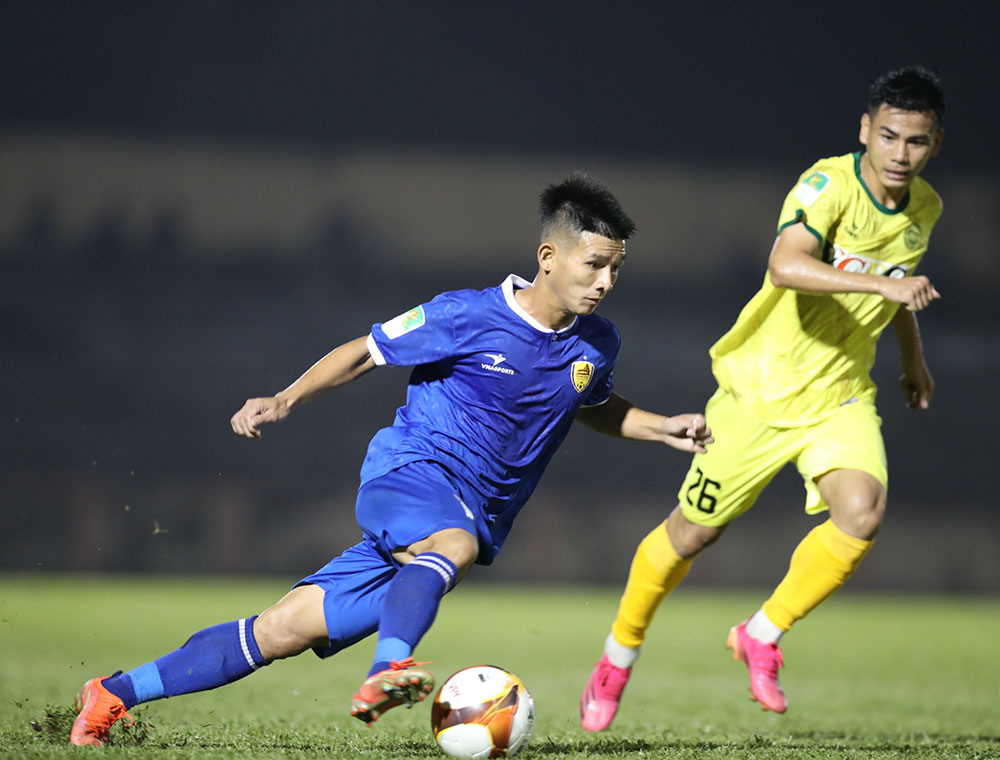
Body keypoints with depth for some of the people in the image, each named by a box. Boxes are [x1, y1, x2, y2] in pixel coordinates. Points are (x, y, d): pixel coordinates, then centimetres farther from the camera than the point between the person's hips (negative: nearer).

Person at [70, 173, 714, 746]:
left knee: (284, 631, -3)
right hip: (410, 474, -4)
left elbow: (595, 407, 27)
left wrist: (663, 429, 11)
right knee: (453, 543, -41)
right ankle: (388, 674, -58)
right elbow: (365, 352, -1)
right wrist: (284, 401, -12)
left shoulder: (595, 344, 4)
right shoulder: (467, 317, -12)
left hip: (473, 521, 4)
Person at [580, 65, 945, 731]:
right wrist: (880, 282, -47)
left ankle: (763, 636, -2)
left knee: (862, 511, -23)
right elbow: (785, 266, -40)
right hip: (762, 389, -4)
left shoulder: (924, 208, 1)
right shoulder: (830, 183, -21)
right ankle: (619, 657, 31)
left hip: (841, 394, 4)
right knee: (693, 532, 6)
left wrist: (913, 357, 26)